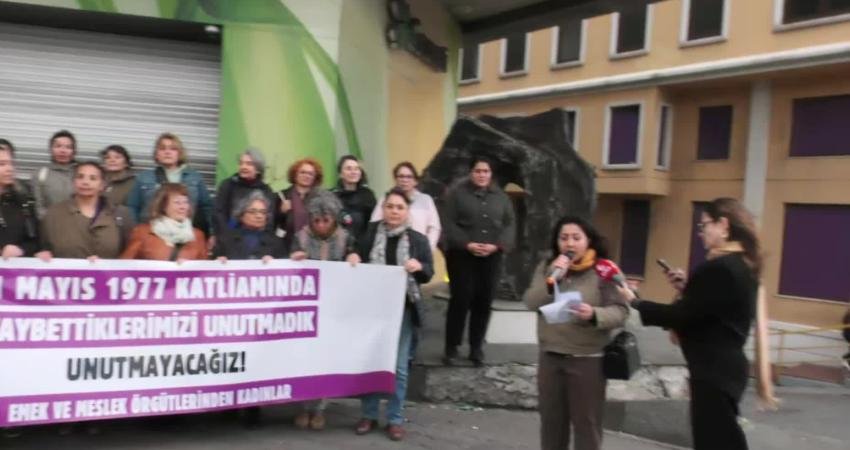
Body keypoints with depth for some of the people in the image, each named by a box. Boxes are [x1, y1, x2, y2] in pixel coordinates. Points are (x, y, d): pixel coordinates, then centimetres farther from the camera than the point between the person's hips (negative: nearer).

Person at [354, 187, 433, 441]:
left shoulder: (418, 239, 1)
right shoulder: (369, 234, 3)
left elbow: (428, 274, 1)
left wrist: (419, 267, -20)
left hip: (402, 309, -1)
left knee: (398, 366, 3)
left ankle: (395, 419, 13)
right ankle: (368, 415, 20)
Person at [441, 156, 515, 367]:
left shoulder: (501, 196, 10)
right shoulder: (457, 193, -1)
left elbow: (510, 224, 5)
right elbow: (449, 224, -7)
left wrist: (497, 245, -11)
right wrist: (467, 244, -18)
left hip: (491, 257, 3)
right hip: (462, 255, -3)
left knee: (484, 301, 6)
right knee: (460, 300, -4)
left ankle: (476, 347, 17)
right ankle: (451, 347, 8)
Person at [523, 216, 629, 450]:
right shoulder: (546, 268, 6)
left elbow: (621, 312, -11)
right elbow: (531, 303, -4)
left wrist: (594, 315, -30)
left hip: (588, 359, -4)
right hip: (550, 357, 4)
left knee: (586, 423, 4)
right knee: (551, 420, 16)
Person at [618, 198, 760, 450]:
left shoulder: (719, 268, -22)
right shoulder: (741, 265, 10)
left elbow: (682, 316, -20)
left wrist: (635, 303, -10)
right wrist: (687, 289, 9)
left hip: (714, 371, -10)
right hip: (724, 366, 10)